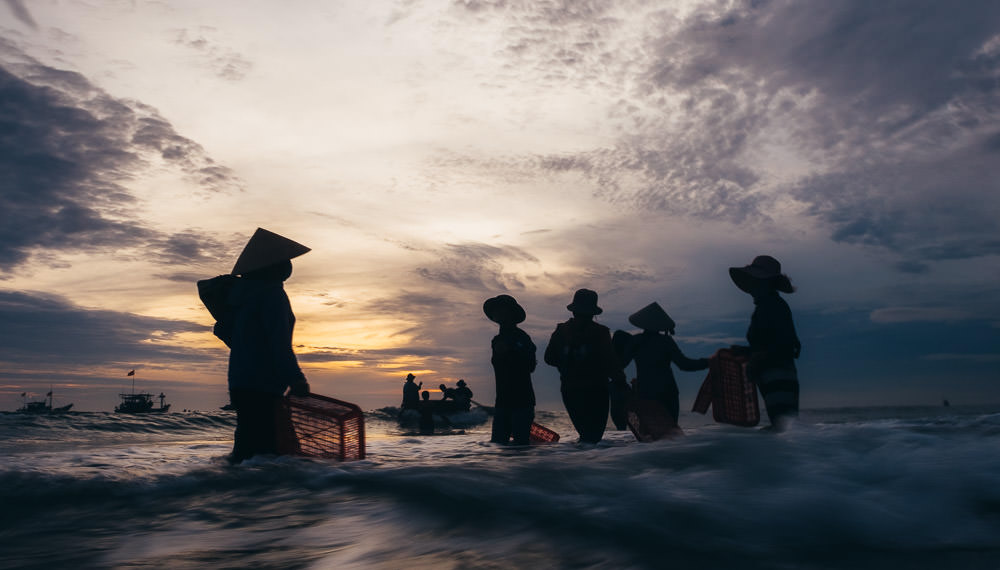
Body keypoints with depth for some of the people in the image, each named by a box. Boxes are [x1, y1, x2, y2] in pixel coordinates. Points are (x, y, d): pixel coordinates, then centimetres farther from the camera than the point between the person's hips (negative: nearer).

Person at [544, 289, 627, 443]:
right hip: (595, 392, -4)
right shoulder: (600, 332, -10)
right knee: (594, 434, 2)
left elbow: (549, 358, 6)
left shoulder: (561, 331, 1)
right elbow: (610, 363, -14)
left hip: (569, 391, 4)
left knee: (585, 433, 19)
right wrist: (622, 383, -4)